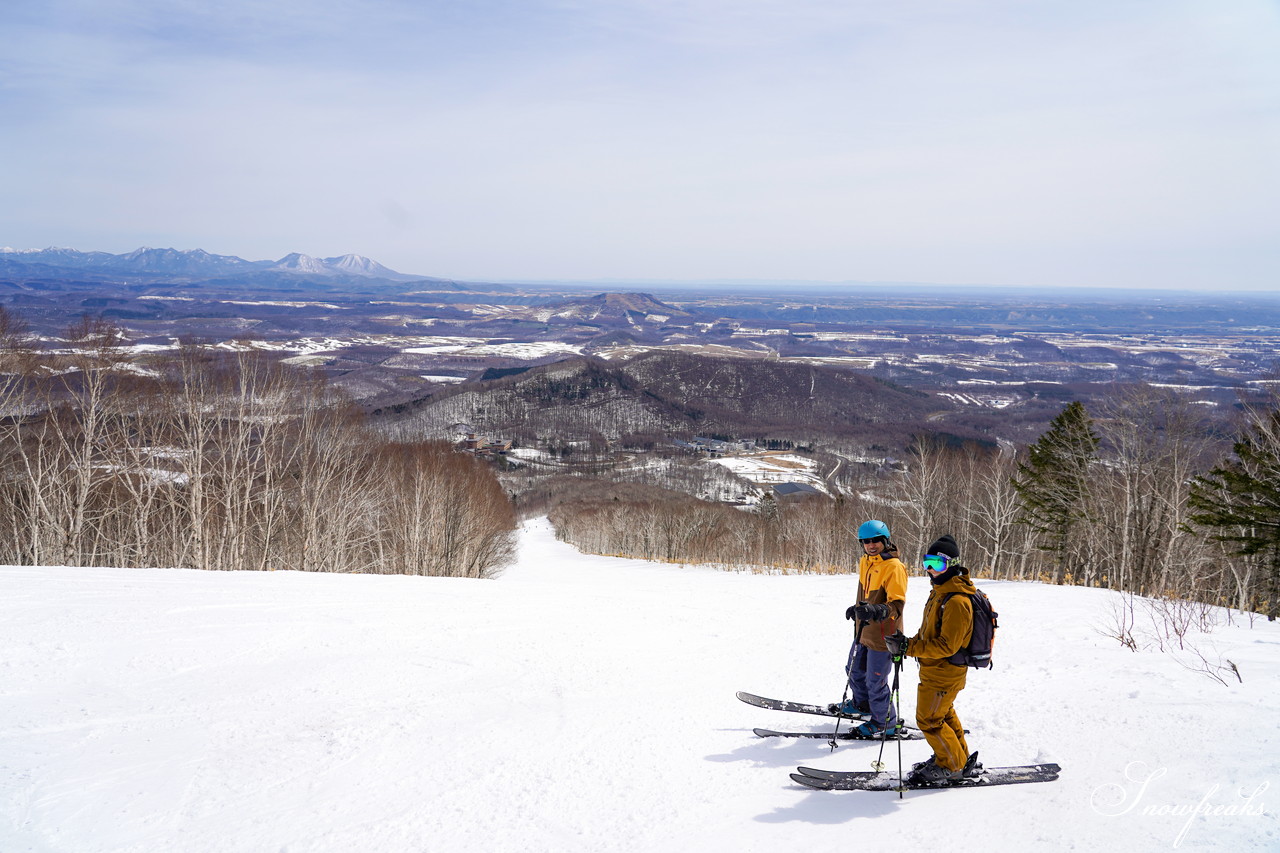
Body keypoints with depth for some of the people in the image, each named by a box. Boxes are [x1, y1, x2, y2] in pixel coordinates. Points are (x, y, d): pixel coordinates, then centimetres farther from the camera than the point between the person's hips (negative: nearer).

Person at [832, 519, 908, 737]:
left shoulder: (894, 567, -20)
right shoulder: (865, 562, 6)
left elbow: (897, 604, -25)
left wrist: (876, 611, -39)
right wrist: (857, 609, 23)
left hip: (882, 635, -9)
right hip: (863, 631, 9)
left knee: (875, 682, -1)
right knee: (855, 670, 25)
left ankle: (886, 722, 17)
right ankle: (862, 703, 50)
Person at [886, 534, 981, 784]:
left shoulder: (957, 602, -26)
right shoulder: (940, 591, 7)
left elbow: (947, 646, -28)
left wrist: (908, 647, -28)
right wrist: (907, 644, 2)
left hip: (944, 673, -10)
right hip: (934, 668, 10)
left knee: (928, 720, 1)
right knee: (944, 714, 22)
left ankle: (951, 766, 16)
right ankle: (961, 758, 37)